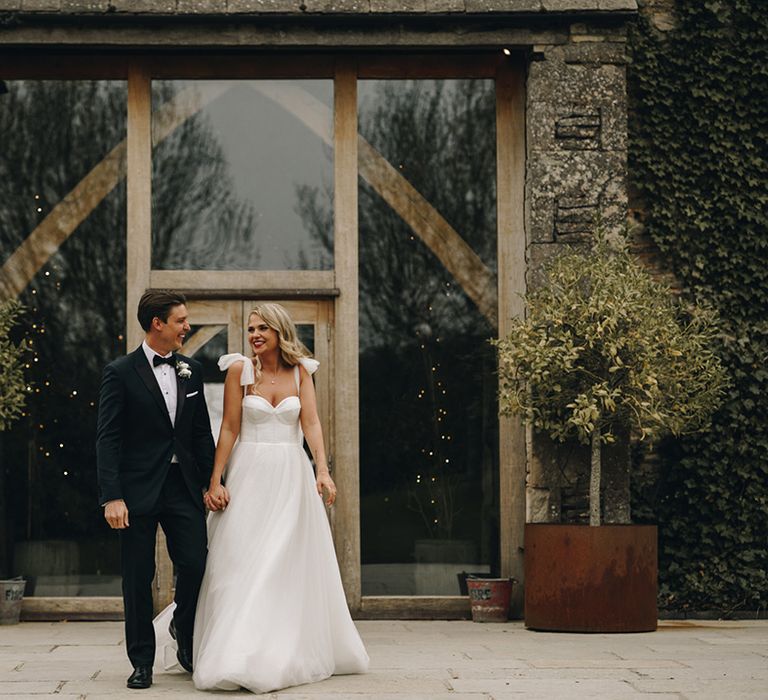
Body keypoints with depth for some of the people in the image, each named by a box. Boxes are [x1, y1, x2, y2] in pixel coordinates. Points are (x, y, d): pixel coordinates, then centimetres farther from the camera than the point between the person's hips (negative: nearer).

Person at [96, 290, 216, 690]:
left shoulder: (190, 371, 10)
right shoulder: (120, 373, -5)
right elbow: (107, 439, -9)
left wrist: (212, 482, 7)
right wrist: (112, 497, -16)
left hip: (184, 486, 4)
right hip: (139, 489, -4)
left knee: (195, 566, -4)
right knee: (138, 578, 2)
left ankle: (185, 634, 23)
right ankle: (142, 662, 13)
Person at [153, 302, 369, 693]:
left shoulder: (300, 370, 5)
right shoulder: (240, 369, -1)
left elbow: (311, 423, -4)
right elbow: (229, 429, -2)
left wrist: (323, 471, -17)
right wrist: (215, 480, -8)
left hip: (292, 477, 2)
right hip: (250, 475, -2)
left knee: (292, 565, 7)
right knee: (242, 567, -4)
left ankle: (292, 652, 18)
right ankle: (237, 657, 0)